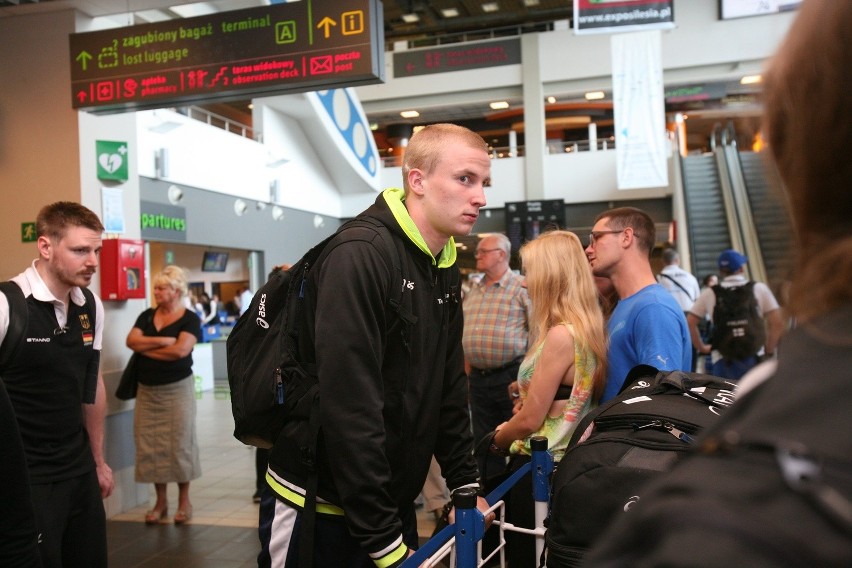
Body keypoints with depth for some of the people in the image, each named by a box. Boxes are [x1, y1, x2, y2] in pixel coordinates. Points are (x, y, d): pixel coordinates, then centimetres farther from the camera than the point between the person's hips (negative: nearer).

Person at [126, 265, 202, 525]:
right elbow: (131, 341, -5)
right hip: (147, 390, 5)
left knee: (180, 443, 0)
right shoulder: (147, 316, 9)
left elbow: (180, 350, -20)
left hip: (177, 389, -5)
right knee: (150, 445, 4)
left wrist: (146, 348, -9)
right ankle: (161, 501, 14)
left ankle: (184, 500, 12)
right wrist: (162, 341, -16)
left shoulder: (189, 319, -6)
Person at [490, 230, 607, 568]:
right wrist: (507, 432, 7)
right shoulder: (587, 329, 5)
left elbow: (530, 419, -19)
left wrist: (496, 439, -1)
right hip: (566, 461, 9)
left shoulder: (561, 335, -23)